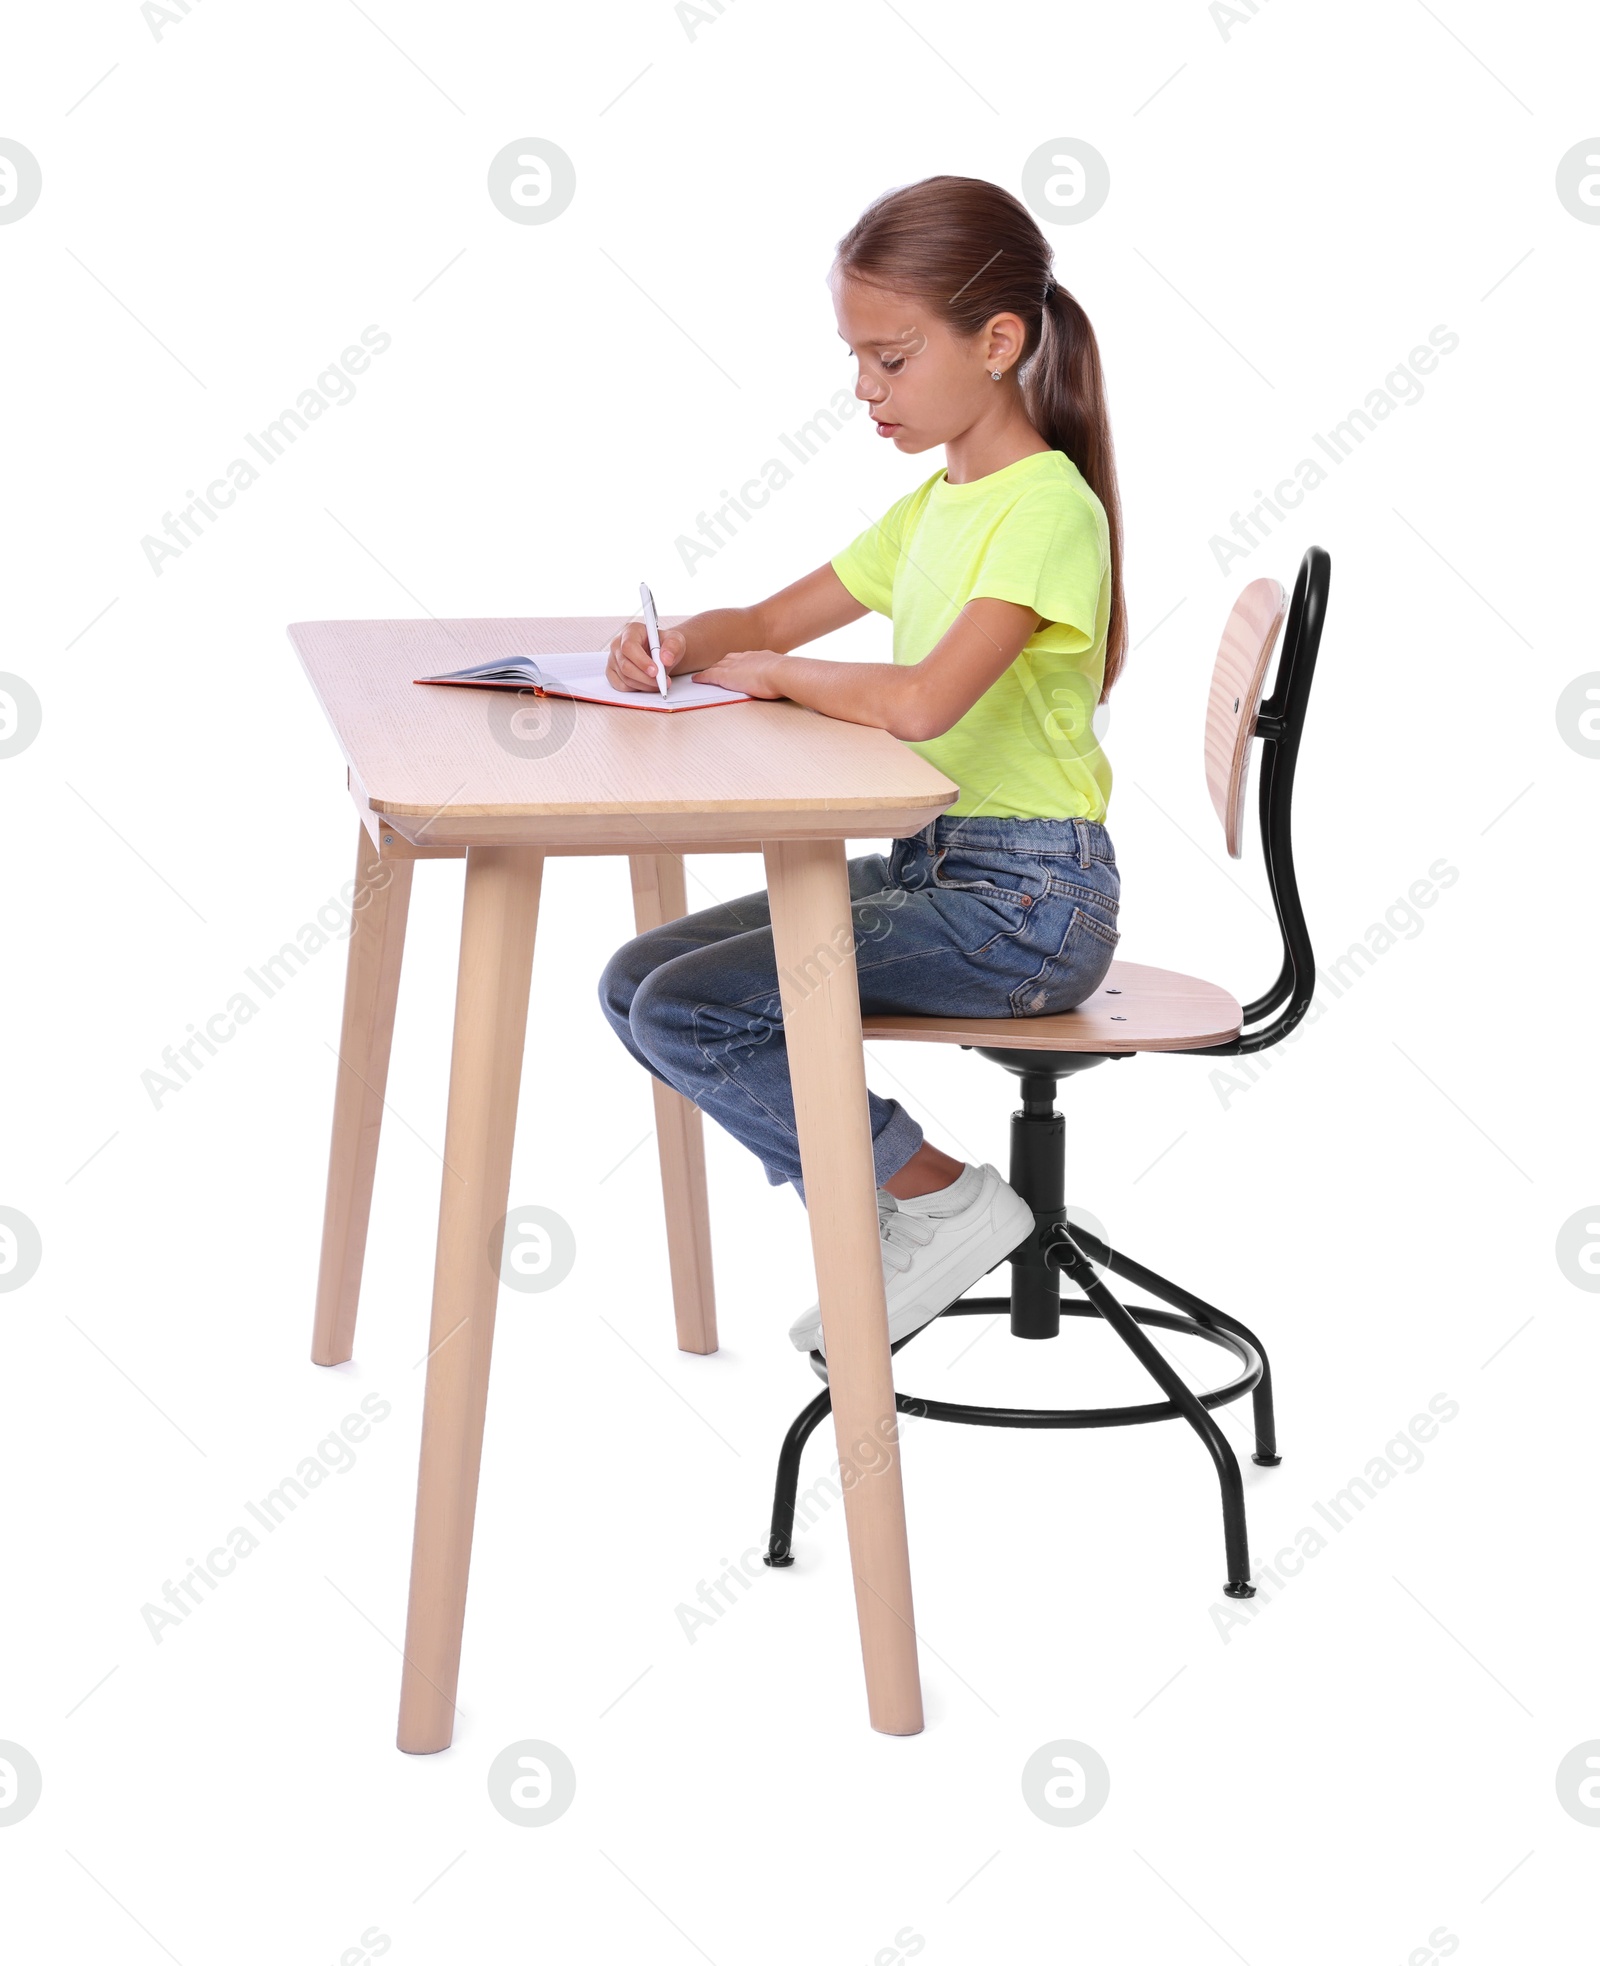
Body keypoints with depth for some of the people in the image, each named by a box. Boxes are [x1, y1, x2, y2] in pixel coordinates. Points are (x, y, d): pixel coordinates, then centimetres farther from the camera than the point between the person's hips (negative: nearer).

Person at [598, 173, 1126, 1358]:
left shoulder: (1046, 506, -16)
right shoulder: (935, 504, 14)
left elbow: (922, 701, -31)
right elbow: (769, 625, 22)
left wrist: (775, 674, -12)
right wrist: (679, 648, -1)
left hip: (1025, 897, -10)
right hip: (925, 862, 10)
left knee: (689, 1011, -17)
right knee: (638, 981, 2)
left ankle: (940, 1199, -3)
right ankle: (890, 1209, 7)